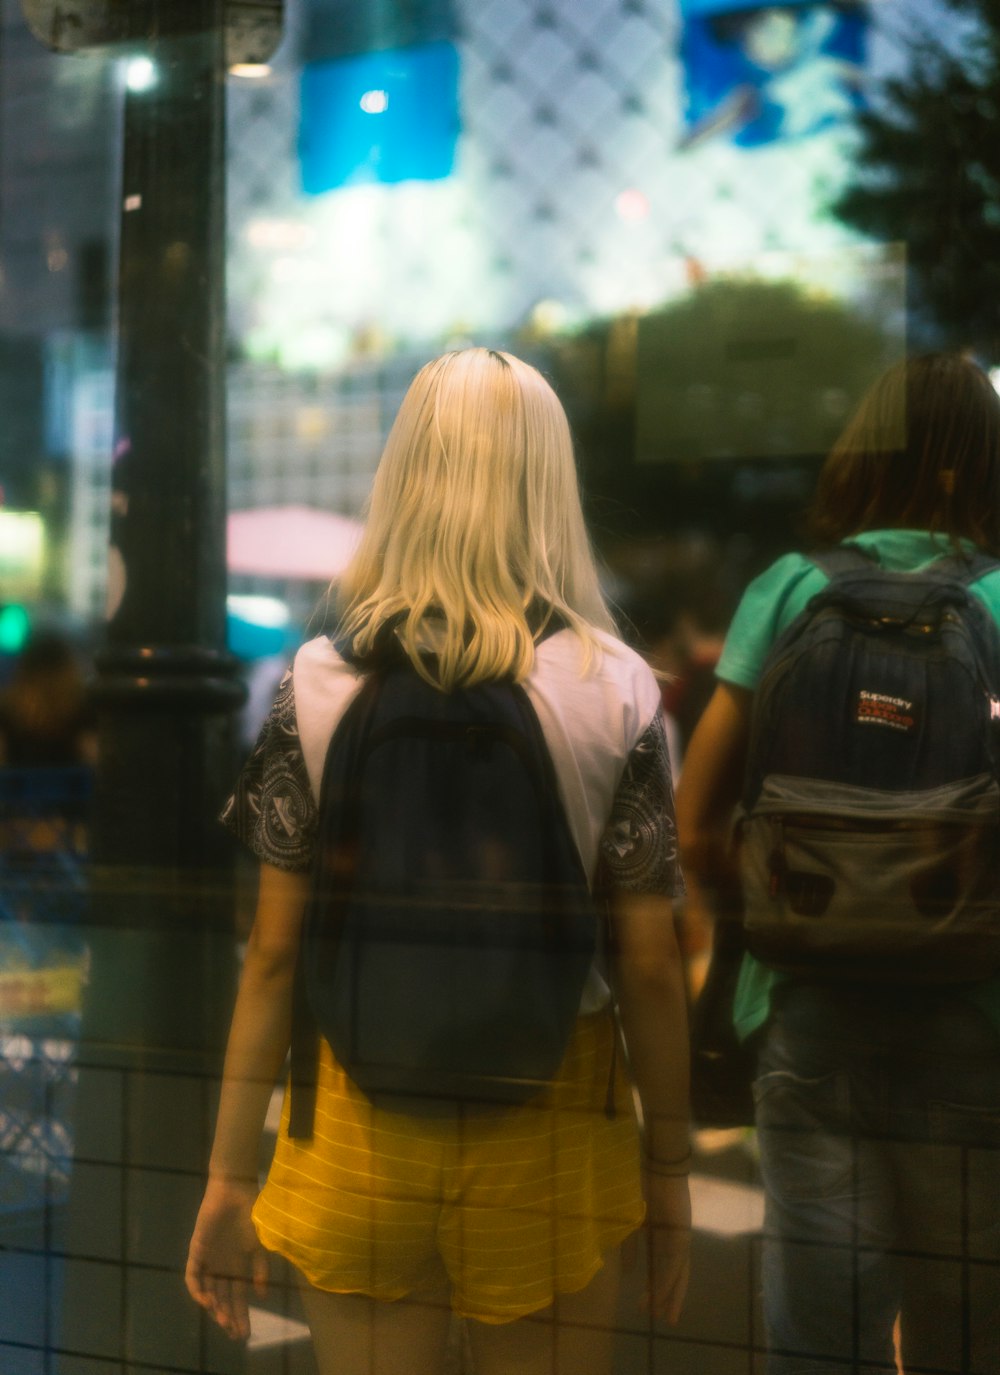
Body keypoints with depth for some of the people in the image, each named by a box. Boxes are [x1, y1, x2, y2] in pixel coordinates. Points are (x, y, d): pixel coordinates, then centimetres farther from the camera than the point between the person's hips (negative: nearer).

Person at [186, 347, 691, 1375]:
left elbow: (273, 954, -4)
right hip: (551, 1132, 0)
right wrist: (669, 1171, 7)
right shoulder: (614, 693, -7)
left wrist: (228, 1173, 5)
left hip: (361, 1127, 1)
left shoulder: (321, 684, -5)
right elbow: (648, 967, -6)